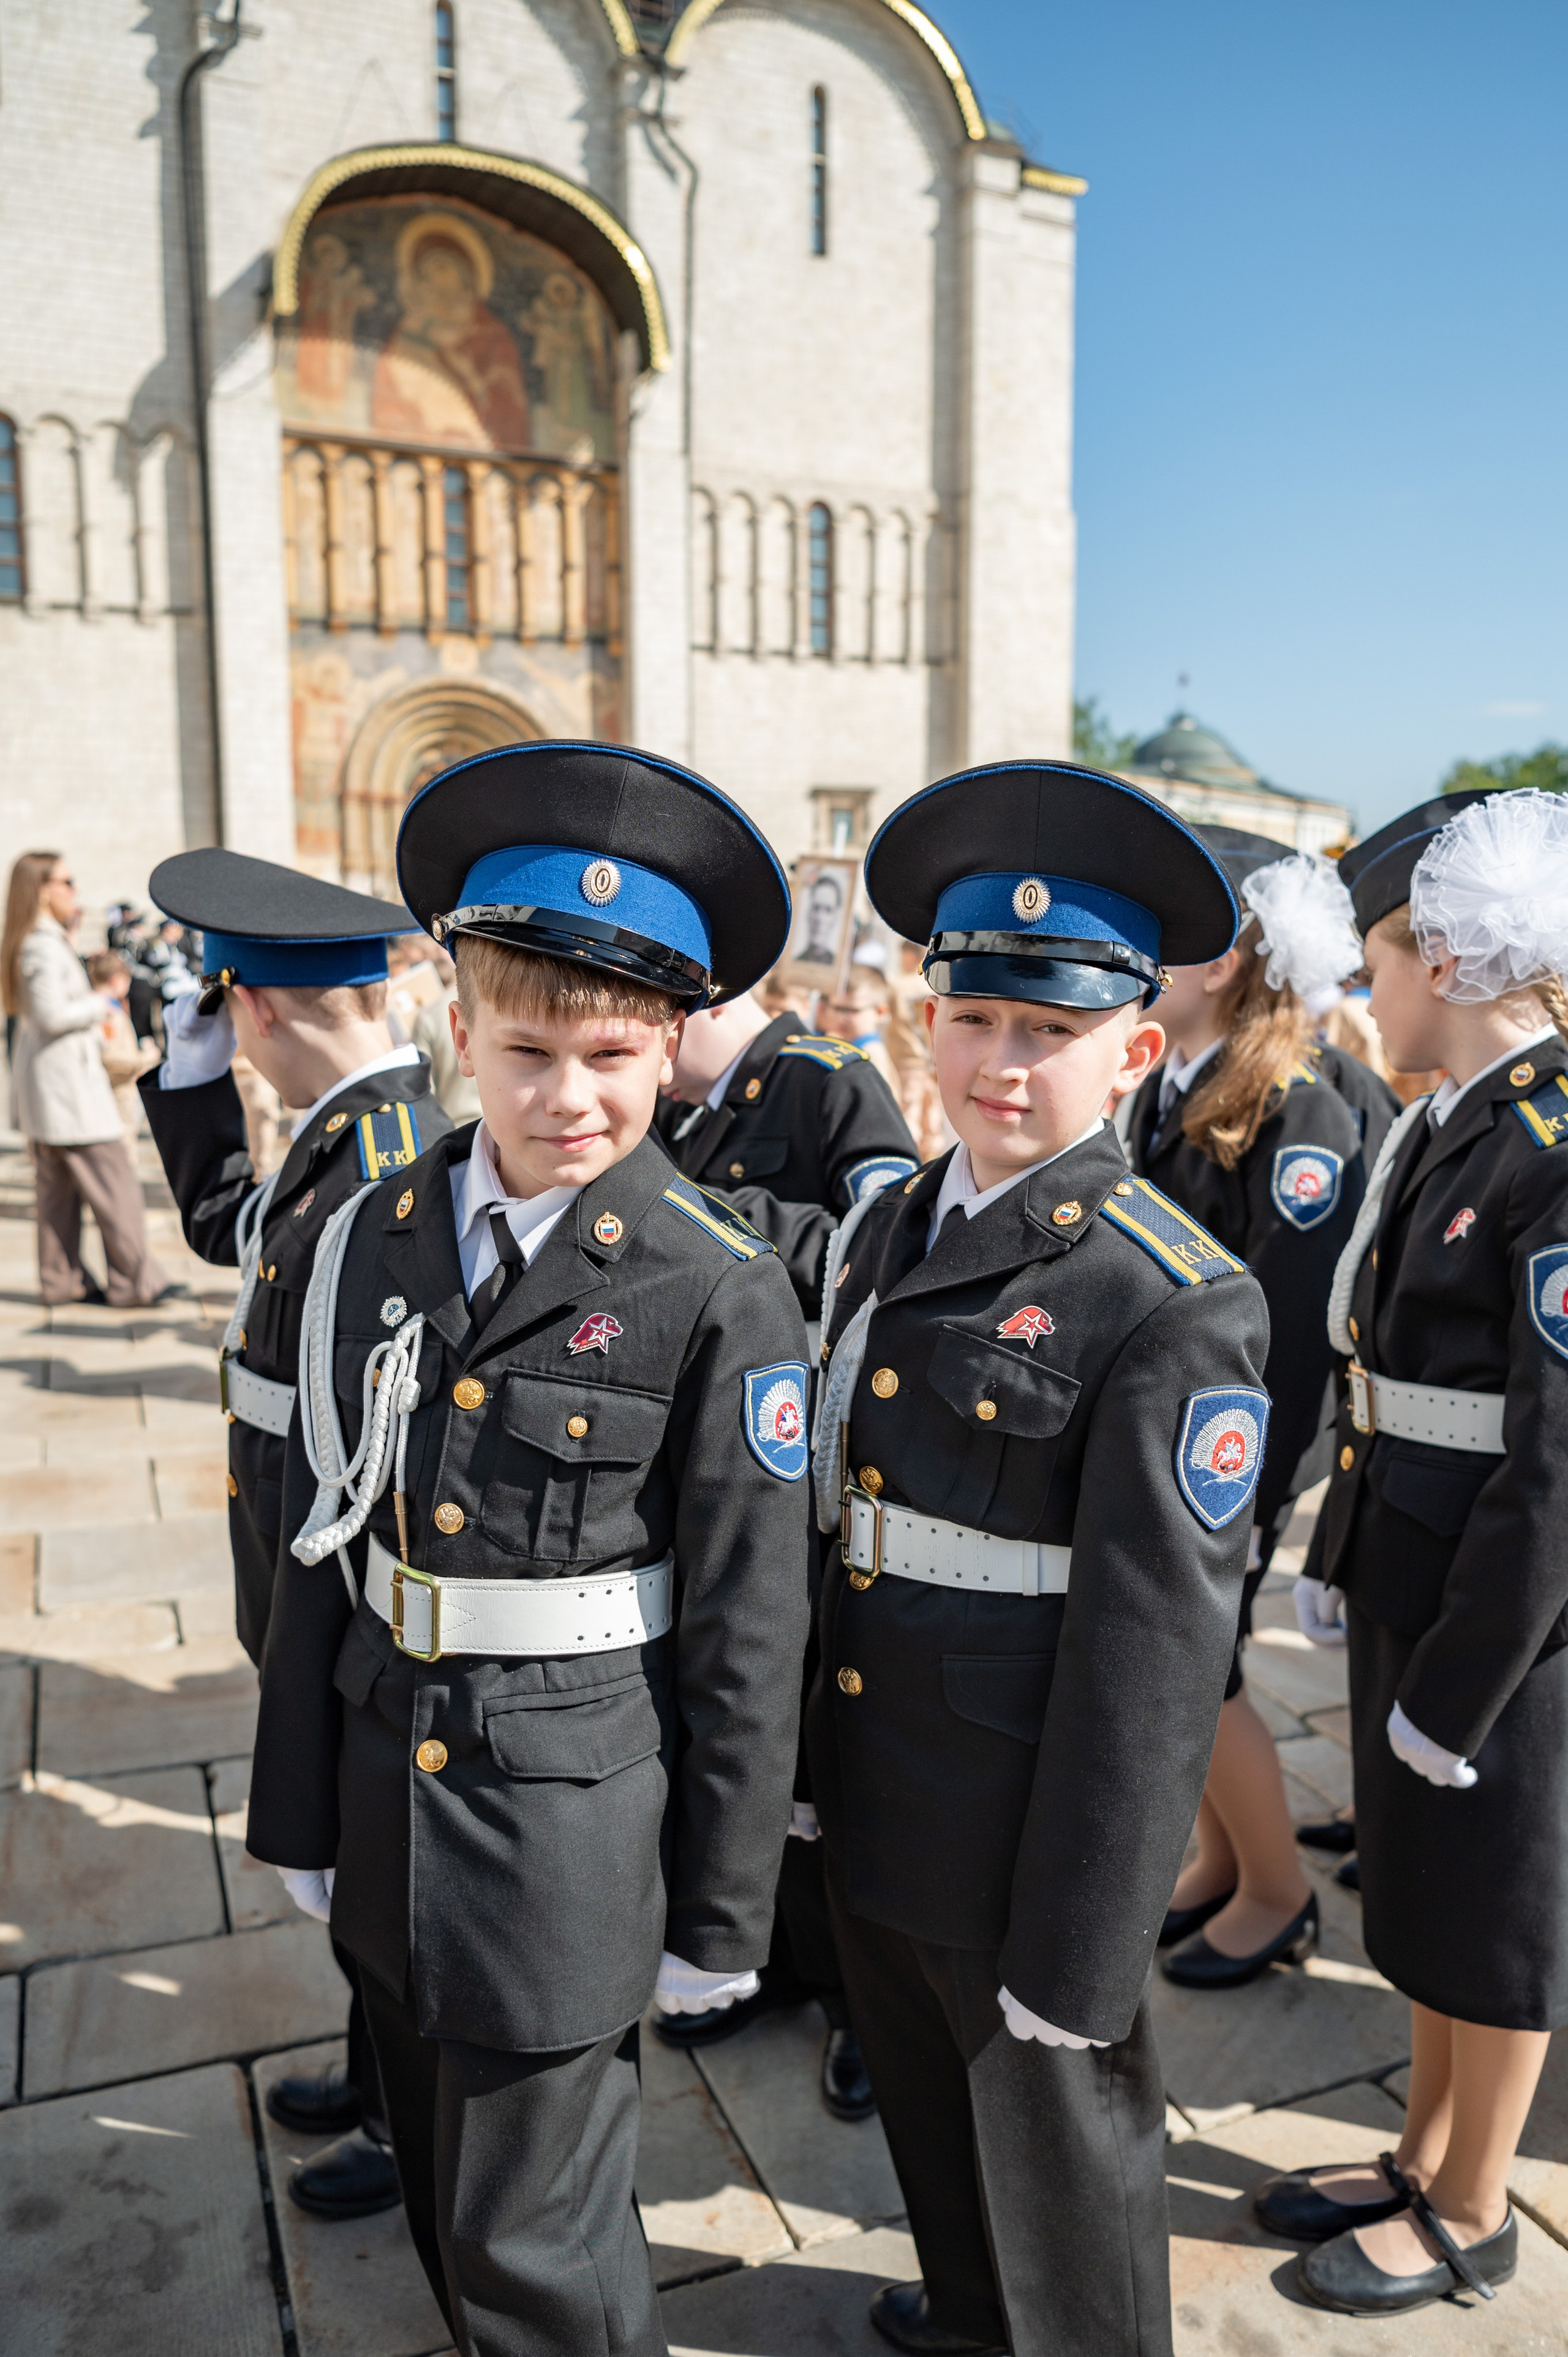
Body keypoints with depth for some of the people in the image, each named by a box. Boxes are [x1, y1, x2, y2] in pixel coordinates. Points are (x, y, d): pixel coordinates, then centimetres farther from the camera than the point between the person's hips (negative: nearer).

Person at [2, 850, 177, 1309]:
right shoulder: (45, 946, -17)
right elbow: (52, 1015, -24)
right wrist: (100, 1005, -7)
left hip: (44, 1084, 10)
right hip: (67, 1079, -10)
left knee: (57, 1184, 13)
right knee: (113, 1181, -5)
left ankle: (61, 1280, 18)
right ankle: (134, 1282, -1)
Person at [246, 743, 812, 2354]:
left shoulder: (718, 1292, -16)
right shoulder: (378, 1239, -3)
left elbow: (747, 1627, -11)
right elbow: (319, 1543, 4)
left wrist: (721, 1912, -4)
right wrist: (300, 1811, 8)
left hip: (573, 1816, -5)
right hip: (389, 1787, 5)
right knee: (441, 2204, 24)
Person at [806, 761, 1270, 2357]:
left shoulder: (1178, 1304, -21)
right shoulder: (881, 1232, 1)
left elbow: (1153, 1646, -21)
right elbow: (824, 1502, 6)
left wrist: (1076, 1958, -16)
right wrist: (795, 1759, 11)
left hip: (1025, 1835, -7)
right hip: (870, 1801, 7)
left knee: (1055, 2130, 18)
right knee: (922, 2093, 29)